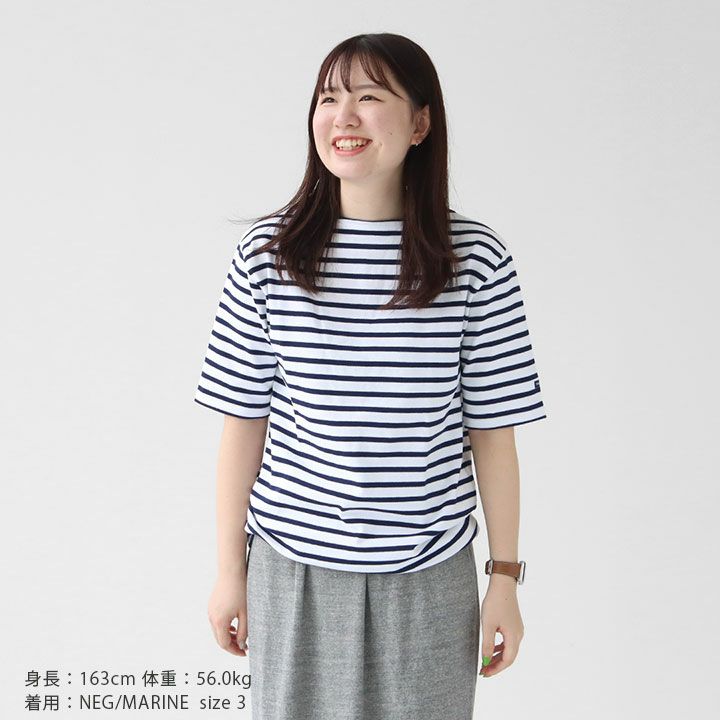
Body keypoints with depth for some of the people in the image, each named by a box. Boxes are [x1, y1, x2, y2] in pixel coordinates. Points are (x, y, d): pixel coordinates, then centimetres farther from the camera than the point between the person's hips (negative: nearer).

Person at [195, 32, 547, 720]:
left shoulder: (476, 258, -7)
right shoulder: (268, 253, -5)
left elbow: (492, 429, -2)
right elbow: (244, 422, -1)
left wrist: (505, 581, 1)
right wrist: (230, 571, 3)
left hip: (430, 573, 0)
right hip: (293, 567, 1)